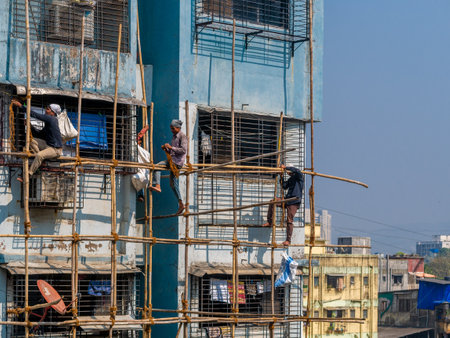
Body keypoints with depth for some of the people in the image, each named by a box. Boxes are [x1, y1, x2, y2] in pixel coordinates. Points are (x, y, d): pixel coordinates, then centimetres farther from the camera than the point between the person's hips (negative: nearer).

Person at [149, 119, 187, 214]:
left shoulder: (182, 136, -6)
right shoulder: (174, 136, 21)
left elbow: (183, 150, -18)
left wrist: (171, 147, -18)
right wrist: (166, 149, 6)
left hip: (178, 160, -9)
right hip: (172, 160, 9)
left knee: (158, 166, -20)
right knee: (173, 184, 9)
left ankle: (157, 186, -32)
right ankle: (181, 204, 10)